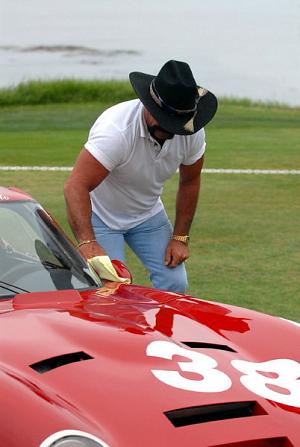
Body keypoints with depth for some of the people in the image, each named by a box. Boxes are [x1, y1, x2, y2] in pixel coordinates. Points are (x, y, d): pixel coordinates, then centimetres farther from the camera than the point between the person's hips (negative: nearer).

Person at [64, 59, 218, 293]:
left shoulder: (192, 132, -17)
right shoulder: (117, 128, -35)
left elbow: (190, 182, 1)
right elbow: (77, 186, -41)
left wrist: (180, 238, -2)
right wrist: (87, 243, -53)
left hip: (148, 214, 5)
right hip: (101, 215, -5)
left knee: (175, 284, -4)